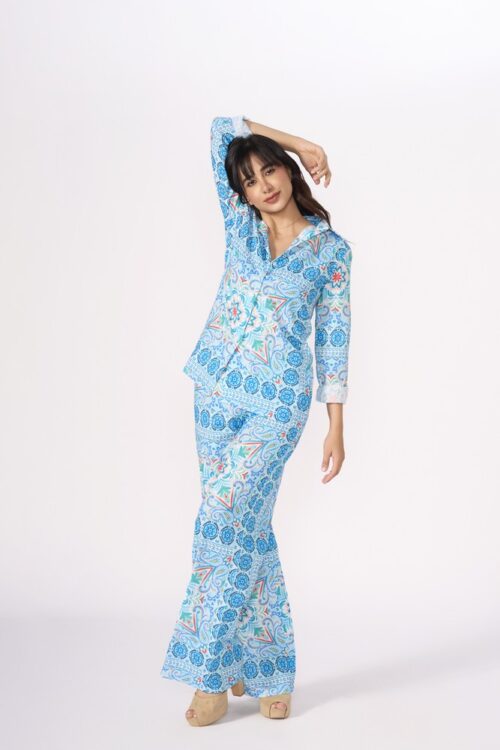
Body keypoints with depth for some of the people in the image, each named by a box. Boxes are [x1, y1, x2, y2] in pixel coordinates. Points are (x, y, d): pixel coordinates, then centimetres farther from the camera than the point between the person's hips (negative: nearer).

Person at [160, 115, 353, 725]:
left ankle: (212, 671, -3)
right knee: (247, 525, 7)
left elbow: (333, 338, 1)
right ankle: (267, 667, 19)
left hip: (278, 401, -4)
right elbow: (221, 127, 10)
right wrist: (301, 141, 10)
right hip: (217, 391, 4)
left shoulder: (331, 248, 1)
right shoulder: (241, 225, 8)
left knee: (226, 516, -16)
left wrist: (336, 425, -2)